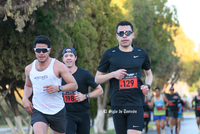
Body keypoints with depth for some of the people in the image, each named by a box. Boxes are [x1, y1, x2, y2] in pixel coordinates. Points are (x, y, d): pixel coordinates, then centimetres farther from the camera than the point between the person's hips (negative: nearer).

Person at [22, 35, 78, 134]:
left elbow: (74, 85, -5)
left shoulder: (58, 66, -6)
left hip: (57, 111, -1)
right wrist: (25, 98, 7)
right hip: (38, 111, 1)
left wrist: (58, 88, -23)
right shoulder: (29, 69, 8)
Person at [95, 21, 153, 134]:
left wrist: (147, 86, 4)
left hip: (136, 104, 0)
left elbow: (149, 73, 26)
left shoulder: (142, 54, 9)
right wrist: (113, 74, -10)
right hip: (117, 104, 1)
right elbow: (97, 79, 9)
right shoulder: (109, 54, 4)